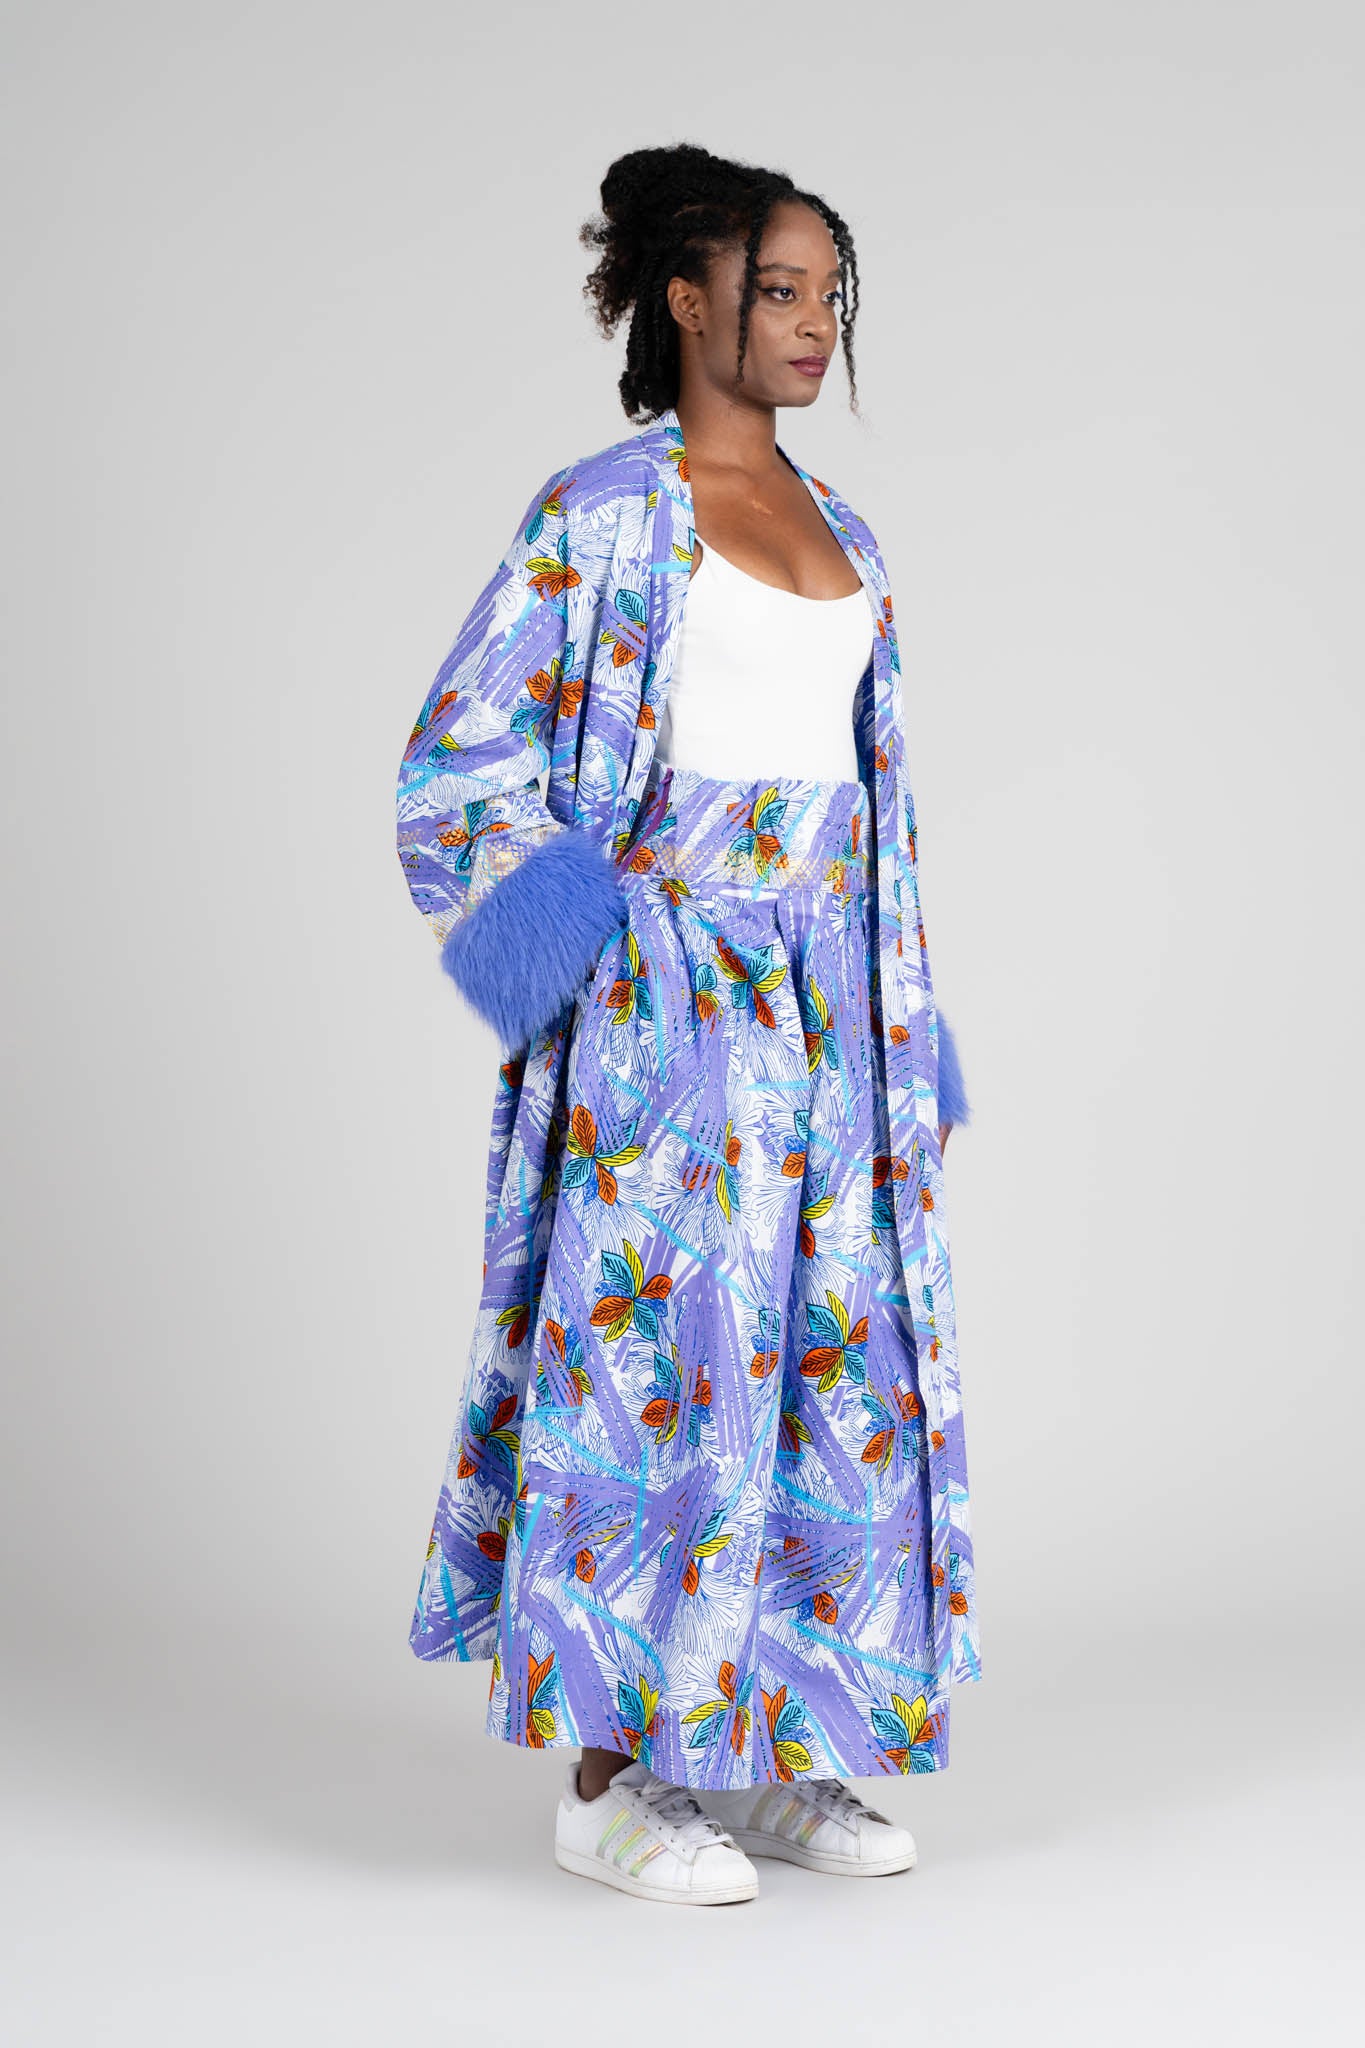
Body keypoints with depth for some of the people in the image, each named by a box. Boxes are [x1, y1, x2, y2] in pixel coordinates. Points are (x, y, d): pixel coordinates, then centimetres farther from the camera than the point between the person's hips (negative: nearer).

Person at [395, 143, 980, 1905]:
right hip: (665, 1004, -7)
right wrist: (576, 940, -10)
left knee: (830, 1362, 7)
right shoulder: (603, 515, -5)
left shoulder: (831, 526, 16)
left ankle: (764, 1756, 17)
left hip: (828, 999, 7)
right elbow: (461, 758, -5)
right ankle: (606, 1776, 5)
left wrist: (895, 1022, 16)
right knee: (661, 1349, -5)